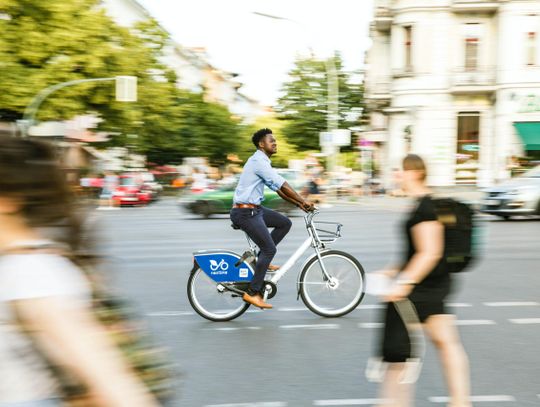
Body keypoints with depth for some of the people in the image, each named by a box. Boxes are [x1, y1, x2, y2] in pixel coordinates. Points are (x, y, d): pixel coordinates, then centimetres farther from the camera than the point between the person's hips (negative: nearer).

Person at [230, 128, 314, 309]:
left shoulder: (263, 162, 17)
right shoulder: (258, 161, -15)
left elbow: (278, 189, 17)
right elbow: (282, 184, -20)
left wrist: (299, 204, 11)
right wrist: (303, 201, -16)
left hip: (254, 209, 10)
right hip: (245, 211, -10)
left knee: (285, 223, 8)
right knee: (269, 248, -10)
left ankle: (261, 260, 11)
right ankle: (253, 293, -5)